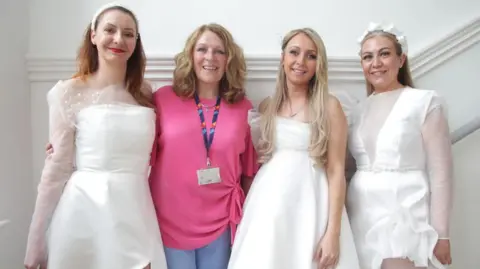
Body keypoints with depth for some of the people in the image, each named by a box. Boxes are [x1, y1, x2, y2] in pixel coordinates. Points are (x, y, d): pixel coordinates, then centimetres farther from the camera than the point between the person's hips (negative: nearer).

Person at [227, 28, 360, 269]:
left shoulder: (329, 106, -3)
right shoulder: (267, 106, 8)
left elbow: (336, 172, -7)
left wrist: (333, 233, -12)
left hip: (308, 205, -3)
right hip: (267, 206, 4)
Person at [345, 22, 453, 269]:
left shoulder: (426, 101, -5)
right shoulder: (358, 110, 10)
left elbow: (440, 173, -7)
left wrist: (440, 235, -9)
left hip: (405, 216, -4)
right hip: (361, 218, 5)